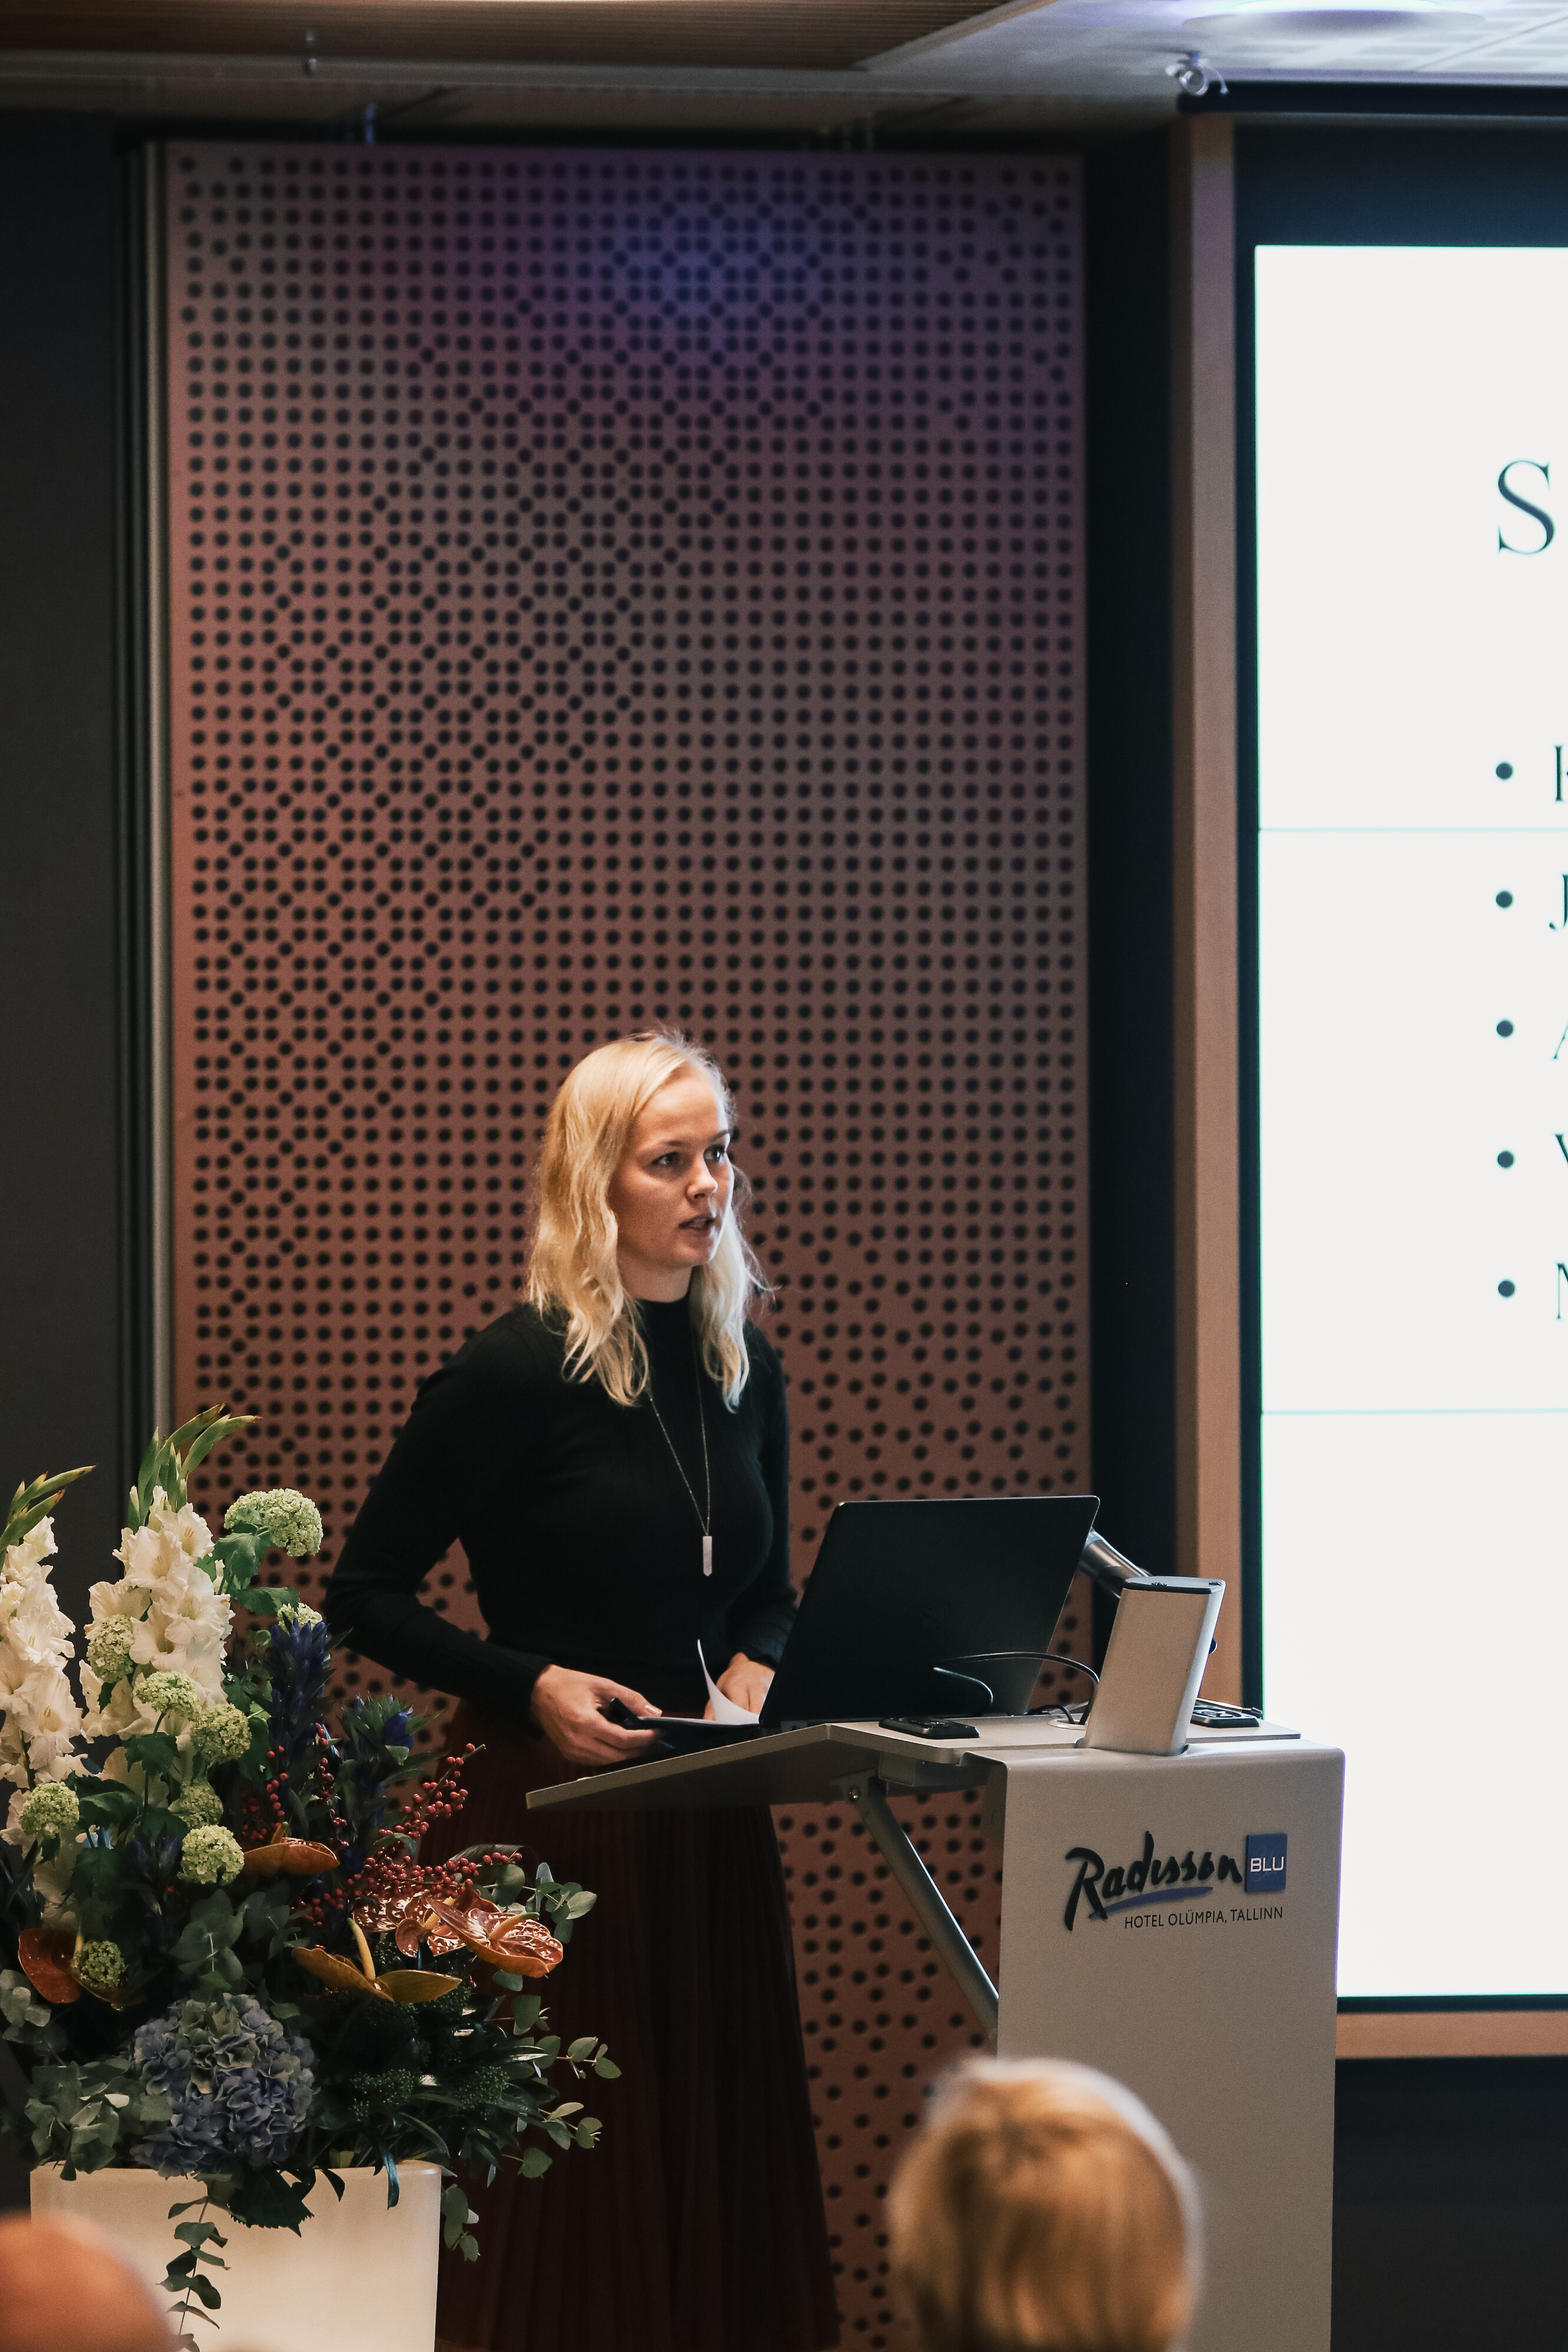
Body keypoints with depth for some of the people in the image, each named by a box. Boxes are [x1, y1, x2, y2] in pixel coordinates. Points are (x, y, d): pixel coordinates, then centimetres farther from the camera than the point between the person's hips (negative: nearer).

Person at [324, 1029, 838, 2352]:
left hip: (710, 1808, 6)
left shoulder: (744, 1371, 10)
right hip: (552, 1799, -6)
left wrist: (755, 1675, 0)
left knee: (726, 2136, 6)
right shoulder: (517, 1374, -9)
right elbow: (366, 1597, -6)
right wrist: (533, 1687, -16)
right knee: (569, 2165, -4)